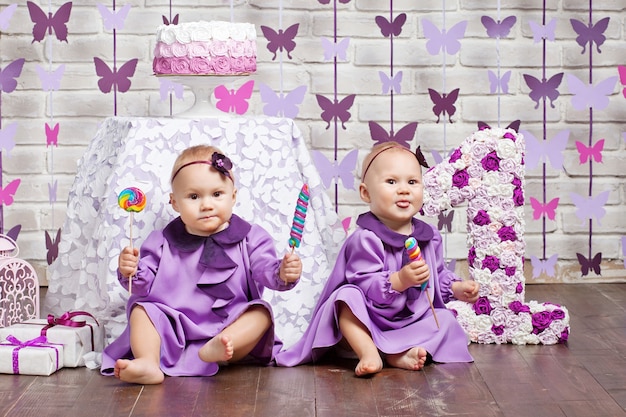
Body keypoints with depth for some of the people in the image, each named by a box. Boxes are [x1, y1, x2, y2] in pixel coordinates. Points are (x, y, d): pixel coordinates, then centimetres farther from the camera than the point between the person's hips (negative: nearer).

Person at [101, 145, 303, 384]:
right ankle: (148, 364, -42)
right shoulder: (163, 242, 7)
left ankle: (218, 348, -49)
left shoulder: (250, 238, 3)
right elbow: (144, 283, 5)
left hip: (230, 325, -1)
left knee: (261, 313, -23)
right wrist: (131, 272, -18)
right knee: (142, 309, -18)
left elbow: (265, 270, -7)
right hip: (173, 331, 1)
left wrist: (283, 273, -30)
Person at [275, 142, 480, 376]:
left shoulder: (429, 237, 5)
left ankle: (399, 354, -28)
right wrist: (400, 280, -37)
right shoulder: (365, 240, -18)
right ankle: (368, 353, -38)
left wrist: (456, 288, 4)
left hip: (410, 321, 6)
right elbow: (365, 286, -26)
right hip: (367, 323, -6)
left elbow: (438, 275, 21)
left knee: (445, 319, -11)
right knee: (349, 296, -30)